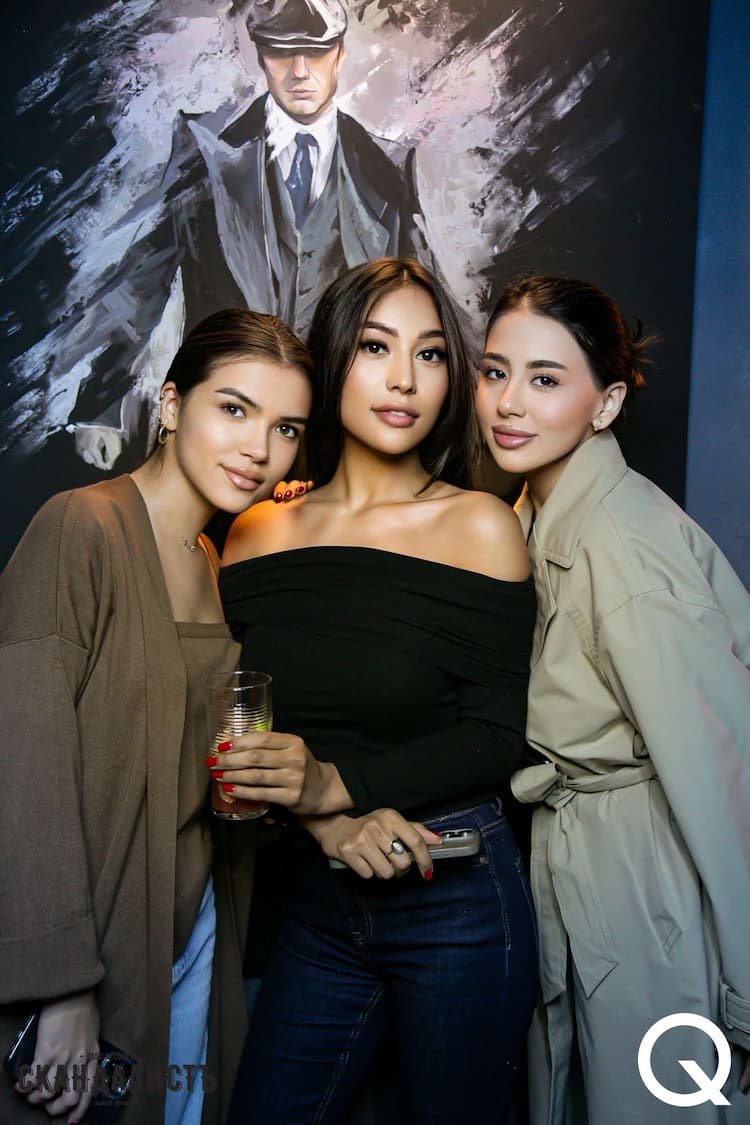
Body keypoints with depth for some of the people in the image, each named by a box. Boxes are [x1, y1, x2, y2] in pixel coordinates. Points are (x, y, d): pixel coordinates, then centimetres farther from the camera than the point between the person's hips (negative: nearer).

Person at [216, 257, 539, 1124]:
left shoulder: (479, 527, -8)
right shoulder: (257, 533, 1)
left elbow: (495, 738, -9)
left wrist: (334, 781, -20)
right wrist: (328, 823, -16)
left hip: (457, 898, -2)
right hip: (317, 899, 3)